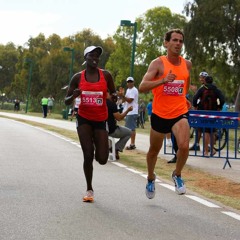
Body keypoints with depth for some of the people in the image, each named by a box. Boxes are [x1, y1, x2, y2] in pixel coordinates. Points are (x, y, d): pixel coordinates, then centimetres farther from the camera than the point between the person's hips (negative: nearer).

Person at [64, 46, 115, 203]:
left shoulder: (106, 75, -4)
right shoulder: (78, 77, -3)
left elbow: (113, 93, 9)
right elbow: (67, 102, 3)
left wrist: (114, 96, -16)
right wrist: (74, 95, -20)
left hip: (101, 120, 0)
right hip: (84, 119, 0)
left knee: (102, 159, -4)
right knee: (88, 155, -8)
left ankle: (97, 146, 35)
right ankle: (89, 190, 11)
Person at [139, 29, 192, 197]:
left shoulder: (187, 64, 2)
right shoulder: (158, 63, -11)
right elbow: (142, 87, -22)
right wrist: (163, 80, -34)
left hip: (180, 113, 1)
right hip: (160, 114, -1)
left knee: (184, 145, -24)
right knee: (154, 151, 16)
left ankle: (177, 175, 4)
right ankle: (151, 178, 45)